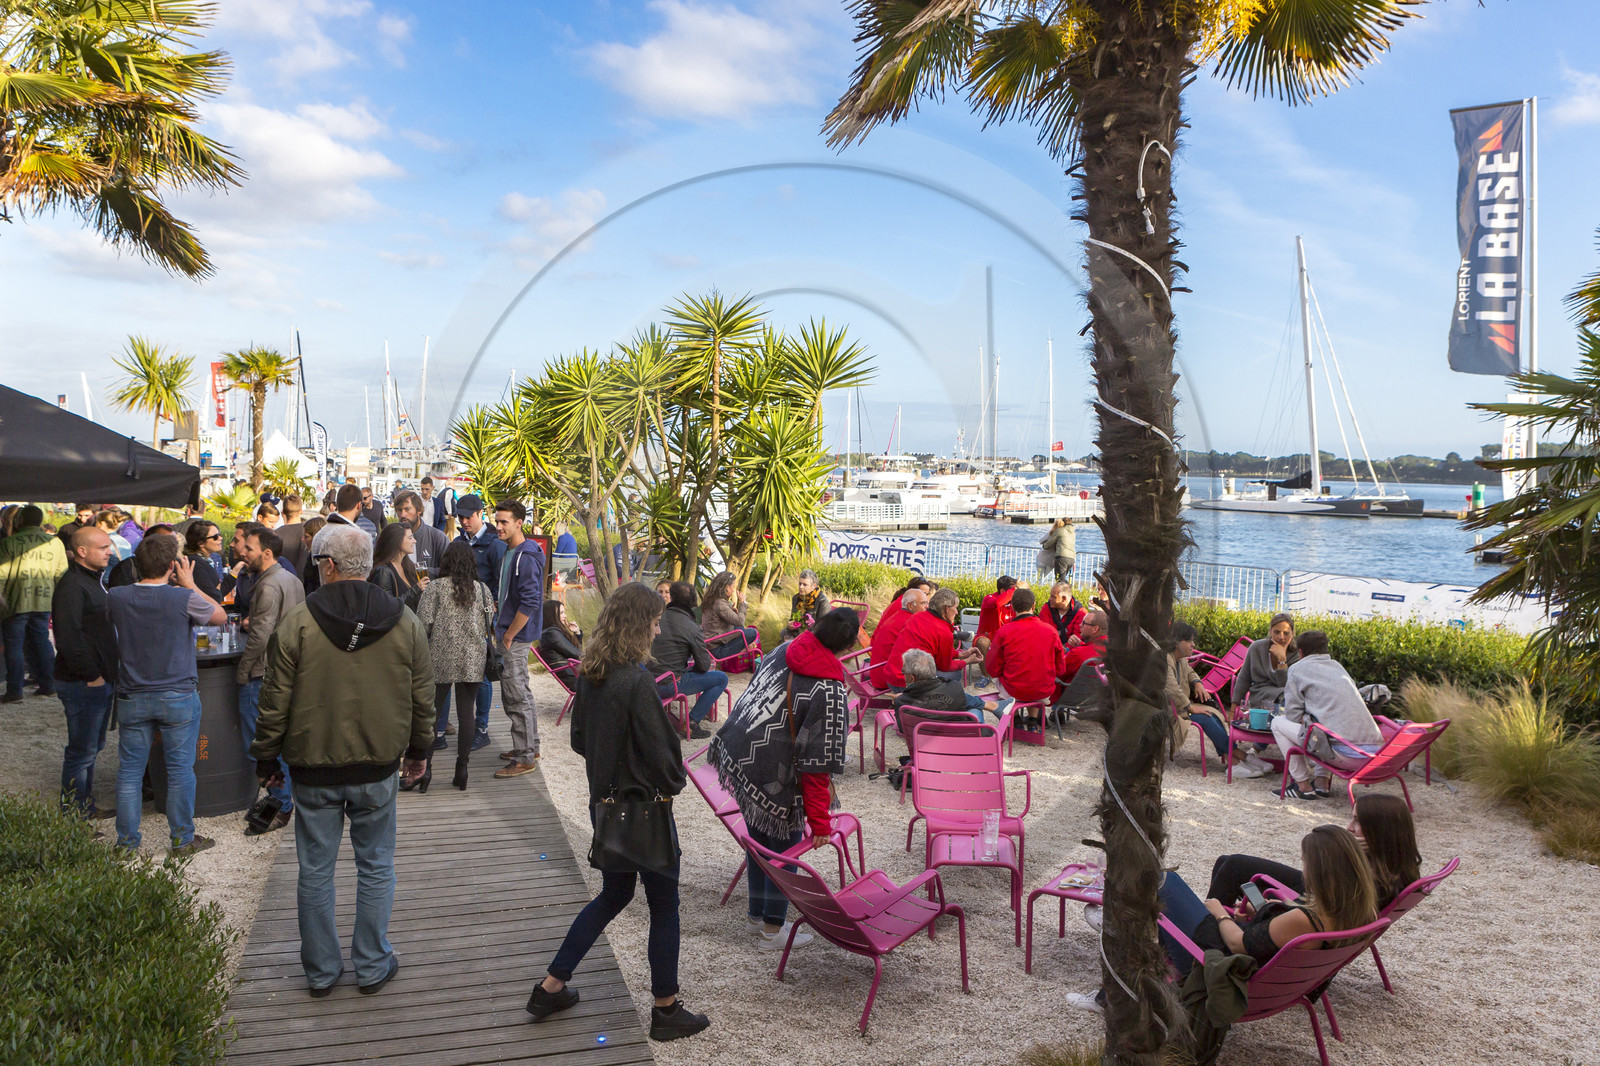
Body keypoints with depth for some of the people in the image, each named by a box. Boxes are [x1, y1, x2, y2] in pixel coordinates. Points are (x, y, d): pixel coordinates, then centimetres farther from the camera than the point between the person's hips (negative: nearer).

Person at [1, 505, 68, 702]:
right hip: (44, 601, 4)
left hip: (17, 601, -4)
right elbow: (61, 574, 10)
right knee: (41, 642, 14)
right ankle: (48, 686, 16)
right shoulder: (55, 542, 6)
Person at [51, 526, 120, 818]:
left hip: (101, 679, 10)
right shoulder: (71, 586, -17)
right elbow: (68, 638, -25)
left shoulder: (94, 580, 16)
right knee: (82, 752, -3)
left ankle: (86, 809, 29)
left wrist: (109, 673, 17)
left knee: (92, 747, 18)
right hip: (82, 684, -10)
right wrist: (90, 676, -20)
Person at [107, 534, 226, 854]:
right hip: (178, 697, -3)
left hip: (132, 698, 3)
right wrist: (189, 585, 5)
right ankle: (182, 840, 17)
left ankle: (127, 843, 19)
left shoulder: (115, 598, -5)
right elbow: (220, 615, 1)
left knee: (130, 770, 12)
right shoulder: (183, 598, -16)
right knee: (180, 770, 8)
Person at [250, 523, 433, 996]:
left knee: (316, 871, 12)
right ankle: (373, 967, 21)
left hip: (313, 769, -1)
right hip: (377, 768, 1)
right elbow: (423, 698, 4)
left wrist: (266, 759, 8)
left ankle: (321, 971, 24)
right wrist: (419, 750, 18)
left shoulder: (297, 623, -12)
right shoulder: (405, 622, -4)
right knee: (376, 868, 14)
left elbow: (275, 703, -6)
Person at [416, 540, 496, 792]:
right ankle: (461, 770, 7)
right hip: (472, 660, 2)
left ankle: (425, 768, 0)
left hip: (440, 659, -2)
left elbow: (424, 622, -8)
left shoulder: (435, 587, -4)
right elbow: (488, 625, 6)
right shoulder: (482, 590, 4)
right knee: (466, 713, 6)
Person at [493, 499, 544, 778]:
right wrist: (502, 628, 17)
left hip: (518, 636, -10)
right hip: (510, 633, 10)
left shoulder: (526, 558, -19)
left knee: (516, 696, -6)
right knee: (519, 693, 18)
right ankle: (529, 747, 29)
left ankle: (525, 759, 1)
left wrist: (509, 635, -18)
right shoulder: (509, 553, 13)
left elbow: (530, 602, -24)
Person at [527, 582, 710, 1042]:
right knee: (664, 906, 10)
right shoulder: (637, 681, -25)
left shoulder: (589, 674, -1)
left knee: (613, 896, 24)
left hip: (606, 802, 8)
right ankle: (666, 1009, 23)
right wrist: (675, 781, -1)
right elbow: (659, 750, -20)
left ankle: (551, 987, 29)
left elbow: (579, 738, 10)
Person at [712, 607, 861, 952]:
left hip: (739, 752, 8)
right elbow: (818, 761, -21)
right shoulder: (829, 691, -22)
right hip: (774, 777, -7)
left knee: (759, 838, 23)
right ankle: (772, 930, 26)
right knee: (784, 847, 13)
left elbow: (754, 696, 13)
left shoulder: (783, 652, -1)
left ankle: (757, 914, 40)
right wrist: (819, 819, -14)